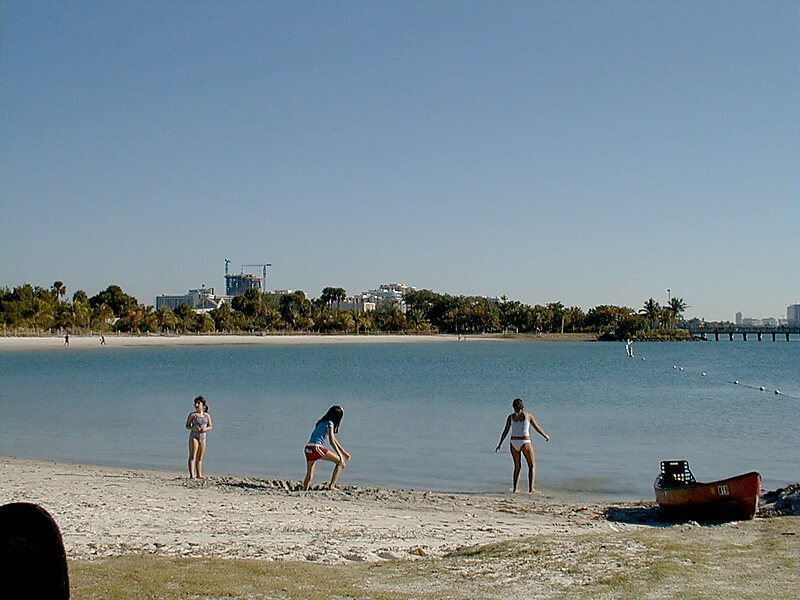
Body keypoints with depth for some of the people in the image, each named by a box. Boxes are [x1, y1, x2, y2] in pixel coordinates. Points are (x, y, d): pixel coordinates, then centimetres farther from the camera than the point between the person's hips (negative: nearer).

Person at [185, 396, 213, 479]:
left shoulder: (207, 415, 9)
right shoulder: (192, 414, 0)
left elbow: (210, 426, 10)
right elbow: (187, 426, 0)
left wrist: (205, 429, -12)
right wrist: (194, 428, -19)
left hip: (203, 437, 4)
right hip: (194, 436, -4)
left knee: (200, 458, 7)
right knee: (192, 457, -7)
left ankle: (199, 475, 10)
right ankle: (192, 475, -11)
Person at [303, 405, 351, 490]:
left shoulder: (322, 422, 25)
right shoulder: (330, 423, -2)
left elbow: (333, 439, 31)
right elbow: (332, 442, -8)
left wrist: (344, 452, 34)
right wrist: (341, 455, -7)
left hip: (308, 448, 8)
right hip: (316, 448, -8)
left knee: (309, 476, 14)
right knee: (340, 462, 3)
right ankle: (331, 486, -3)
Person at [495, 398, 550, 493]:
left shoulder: (511, 417, 4)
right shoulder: (528, 415, -1)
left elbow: (505, 431, 5)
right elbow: (537, 428, 7)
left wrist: (500, 444, 15)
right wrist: (545, 436, 25)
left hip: (514, 443, 3)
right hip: (525, 443, -3)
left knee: (517, 467, 20)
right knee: (532, 466, 9)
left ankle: (515, 489, 17)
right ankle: (530, 489, -4)